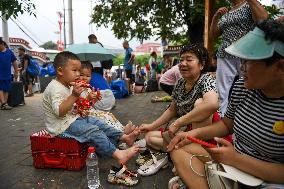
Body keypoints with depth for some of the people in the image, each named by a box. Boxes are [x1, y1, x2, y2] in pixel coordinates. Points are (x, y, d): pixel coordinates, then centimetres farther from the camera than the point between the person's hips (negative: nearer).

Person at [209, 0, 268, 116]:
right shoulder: (225, 14, 21)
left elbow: (263, 19, -12)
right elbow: (212, 36, 17)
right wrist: (216, 17, 6)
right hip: (225, 57, 4)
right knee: (223, 94, -1)